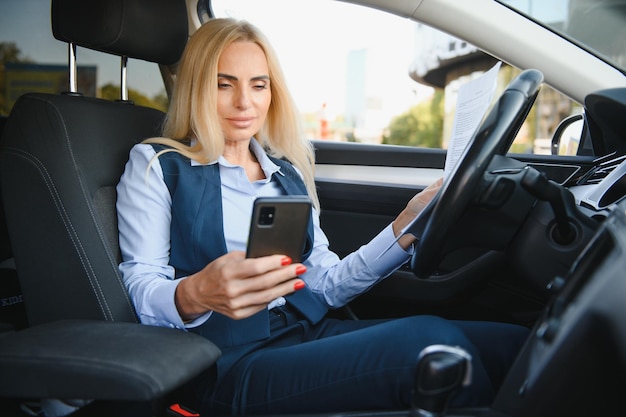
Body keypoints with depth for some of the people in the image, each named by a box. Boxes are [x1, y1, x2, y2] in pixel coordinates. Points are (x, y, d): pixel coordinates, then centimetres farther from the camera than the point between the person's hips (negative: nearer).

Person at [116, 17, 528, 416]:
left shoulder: (287, 172, 20)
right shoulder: (156, 165, 5)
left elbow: (325, 284, 14)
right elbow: (138, 293, -4)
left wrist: (406, 227, 3)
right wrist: (194, 296, -27)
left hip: (310, 334, 5)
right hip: (230, 359, -5)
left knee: (509, 343, -18)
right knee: (429, 340, -28)